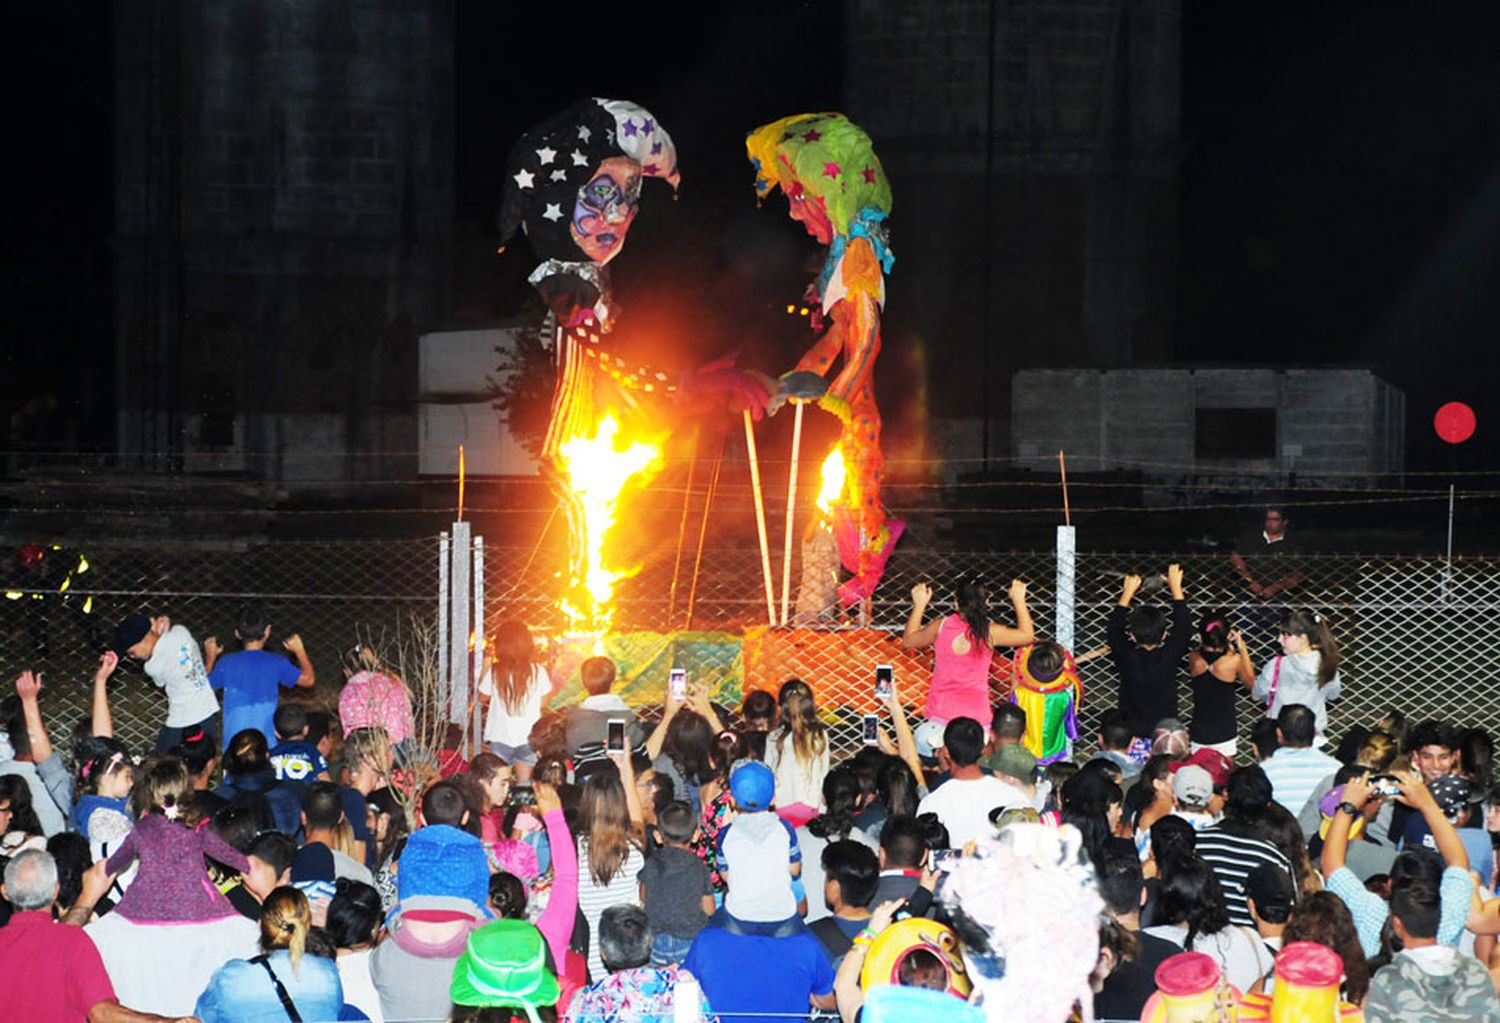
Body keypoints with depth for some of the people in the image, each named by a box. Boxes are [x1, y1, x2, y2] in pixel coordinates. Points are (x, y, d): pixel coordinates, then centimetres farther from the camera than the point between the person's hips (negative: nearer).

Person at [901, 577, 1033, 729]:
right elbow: (1027, 635, 8)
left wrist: (919, 605, 23)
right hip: (976, 715, -2)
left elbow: (908, 641, 14)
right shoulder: (989, 632, -8)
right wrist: (1018, 600, 16)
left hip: (941, 713, 2)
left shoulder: (941, 626, -4)